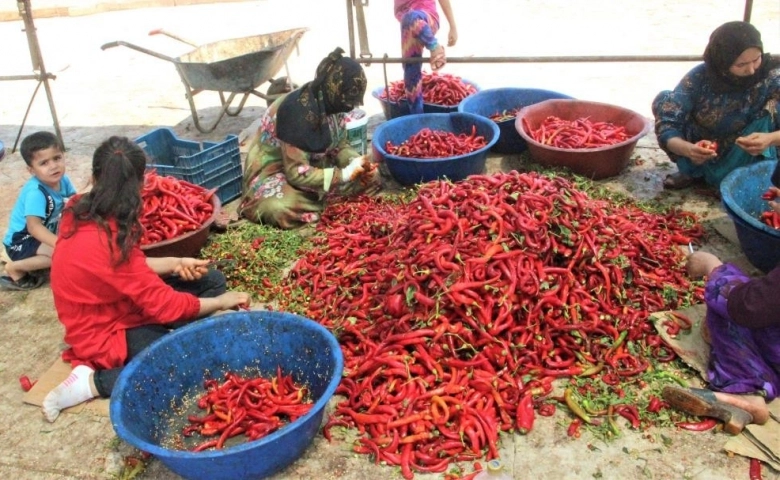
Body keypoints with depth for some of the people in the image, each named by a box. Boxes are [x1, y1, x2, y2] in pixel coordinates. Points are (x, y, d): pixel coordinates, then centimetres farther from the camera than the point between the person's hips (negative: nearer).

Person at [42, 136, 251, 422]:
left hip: (114, 307, 9)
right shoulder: (107, 240, -32)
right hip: (105, 333, -9)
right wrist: (220, 303, -11)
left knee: (212, 281, 5)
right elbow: (165, 304, -24)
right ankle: (94, 381, -11)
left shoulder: (82, 212, -7)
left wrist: (174, 264, -4)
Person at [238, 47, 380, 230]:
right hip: (274, 171, -7)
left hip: (315, 164, 8)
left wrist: (356, 162, -17)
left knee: (370, 175, -4)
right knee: (282, 208, -39)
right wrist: (344, 174, -29)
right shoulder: (297, 111, -31)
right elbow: (297, 173, -29)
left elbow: (339, 146, 4)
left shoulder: (331, 102, -8)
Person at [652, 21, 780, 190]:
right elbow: (666, 125, -24)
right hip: (702, 157, 2)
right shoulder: (700, 77, -19)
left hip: (745, 163, -2)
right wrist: (688, 149, -44)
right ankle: (694, 172, 1)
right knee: (664, 101, -14)